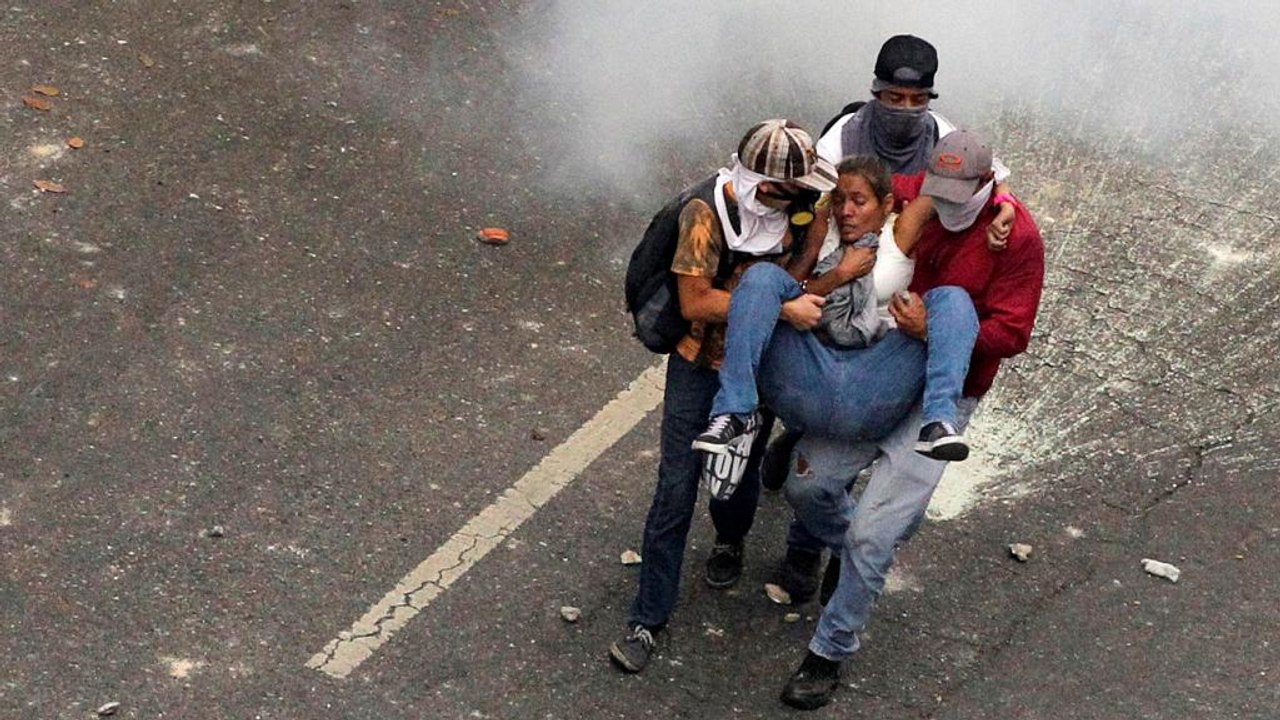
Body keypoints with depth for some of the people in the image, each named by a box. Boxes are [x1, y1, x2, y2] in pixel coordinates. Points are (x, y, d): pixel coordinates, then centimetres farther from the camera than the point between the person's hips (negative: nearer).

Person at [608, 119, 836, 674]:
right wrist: (783, 309, -31)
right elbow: (695, 301, -28)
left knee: (741, 474, 19)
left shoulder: (797, 208, -9)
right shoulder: (706, 213, -24)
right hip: (699, 365, -4)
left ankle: (730, 542, 54)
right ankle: (648, 618, 7)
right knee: (676, 489, -3)